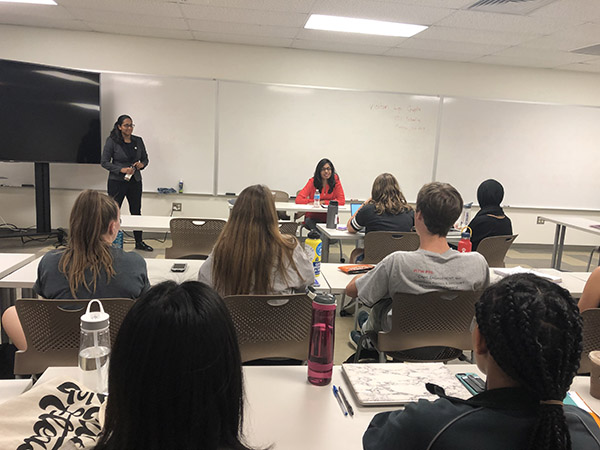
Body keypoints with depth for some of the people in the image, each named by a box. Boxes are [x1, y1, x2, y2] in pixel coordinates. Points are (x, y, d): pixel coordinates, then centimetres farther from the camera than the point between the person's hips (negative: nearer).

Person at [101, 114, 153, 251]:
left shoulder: (138, 141, 5)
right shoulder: (112, 141, -7)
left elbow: (145, 158, 15)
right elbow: (104, 162, -8)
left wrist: (142, 164, -8)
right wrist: (121, 169, -20)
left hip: (135, 181, 4)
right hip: (117, 182, -4)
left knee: (136, 211, 10)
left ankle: (139, 242, 21)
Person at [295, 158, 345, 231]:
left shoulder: (336, 181, -3)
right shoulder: (313, 181, -5)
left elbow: (342, 201, -8)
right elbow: (298, 200, -12)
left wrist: (323, 202, -13)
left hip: (330, 217, 0)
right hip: (313, 217, 0)